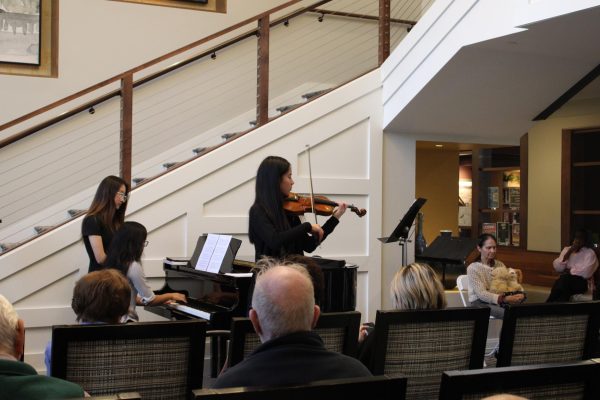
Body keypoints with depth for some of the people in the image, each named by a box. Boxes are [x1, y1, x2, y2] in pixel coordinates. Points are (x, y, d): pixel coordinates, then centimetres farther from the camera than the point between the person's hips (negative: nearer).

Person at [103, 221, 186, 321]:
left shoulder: (112, 263, 9)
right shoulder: (134, 267, -14)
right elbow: (150, 300, -9)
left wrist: (161, 301, 19)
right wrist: (170, 296, 9)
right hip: (125, 320, -8)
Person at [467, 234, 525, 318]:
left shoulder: (500, 265, 14)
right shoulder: (473, 268, -5)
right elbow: (481, 294, -17)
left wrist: (520, 294, -20)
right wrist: (504, 299, -31)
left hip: (500, 301, 5)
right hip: (480, 303, -5)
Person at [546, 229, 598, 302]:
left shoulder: (590, 253, 0)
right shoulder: (566, 249, 15)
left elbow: (585, 272, -14)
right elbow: (557, 268, 5)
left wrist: (569, 271, -3)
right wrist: (568, 253, -5)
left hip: (581, 281, -3)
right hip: (565, 279, 3)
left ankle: (549, 304, -29)